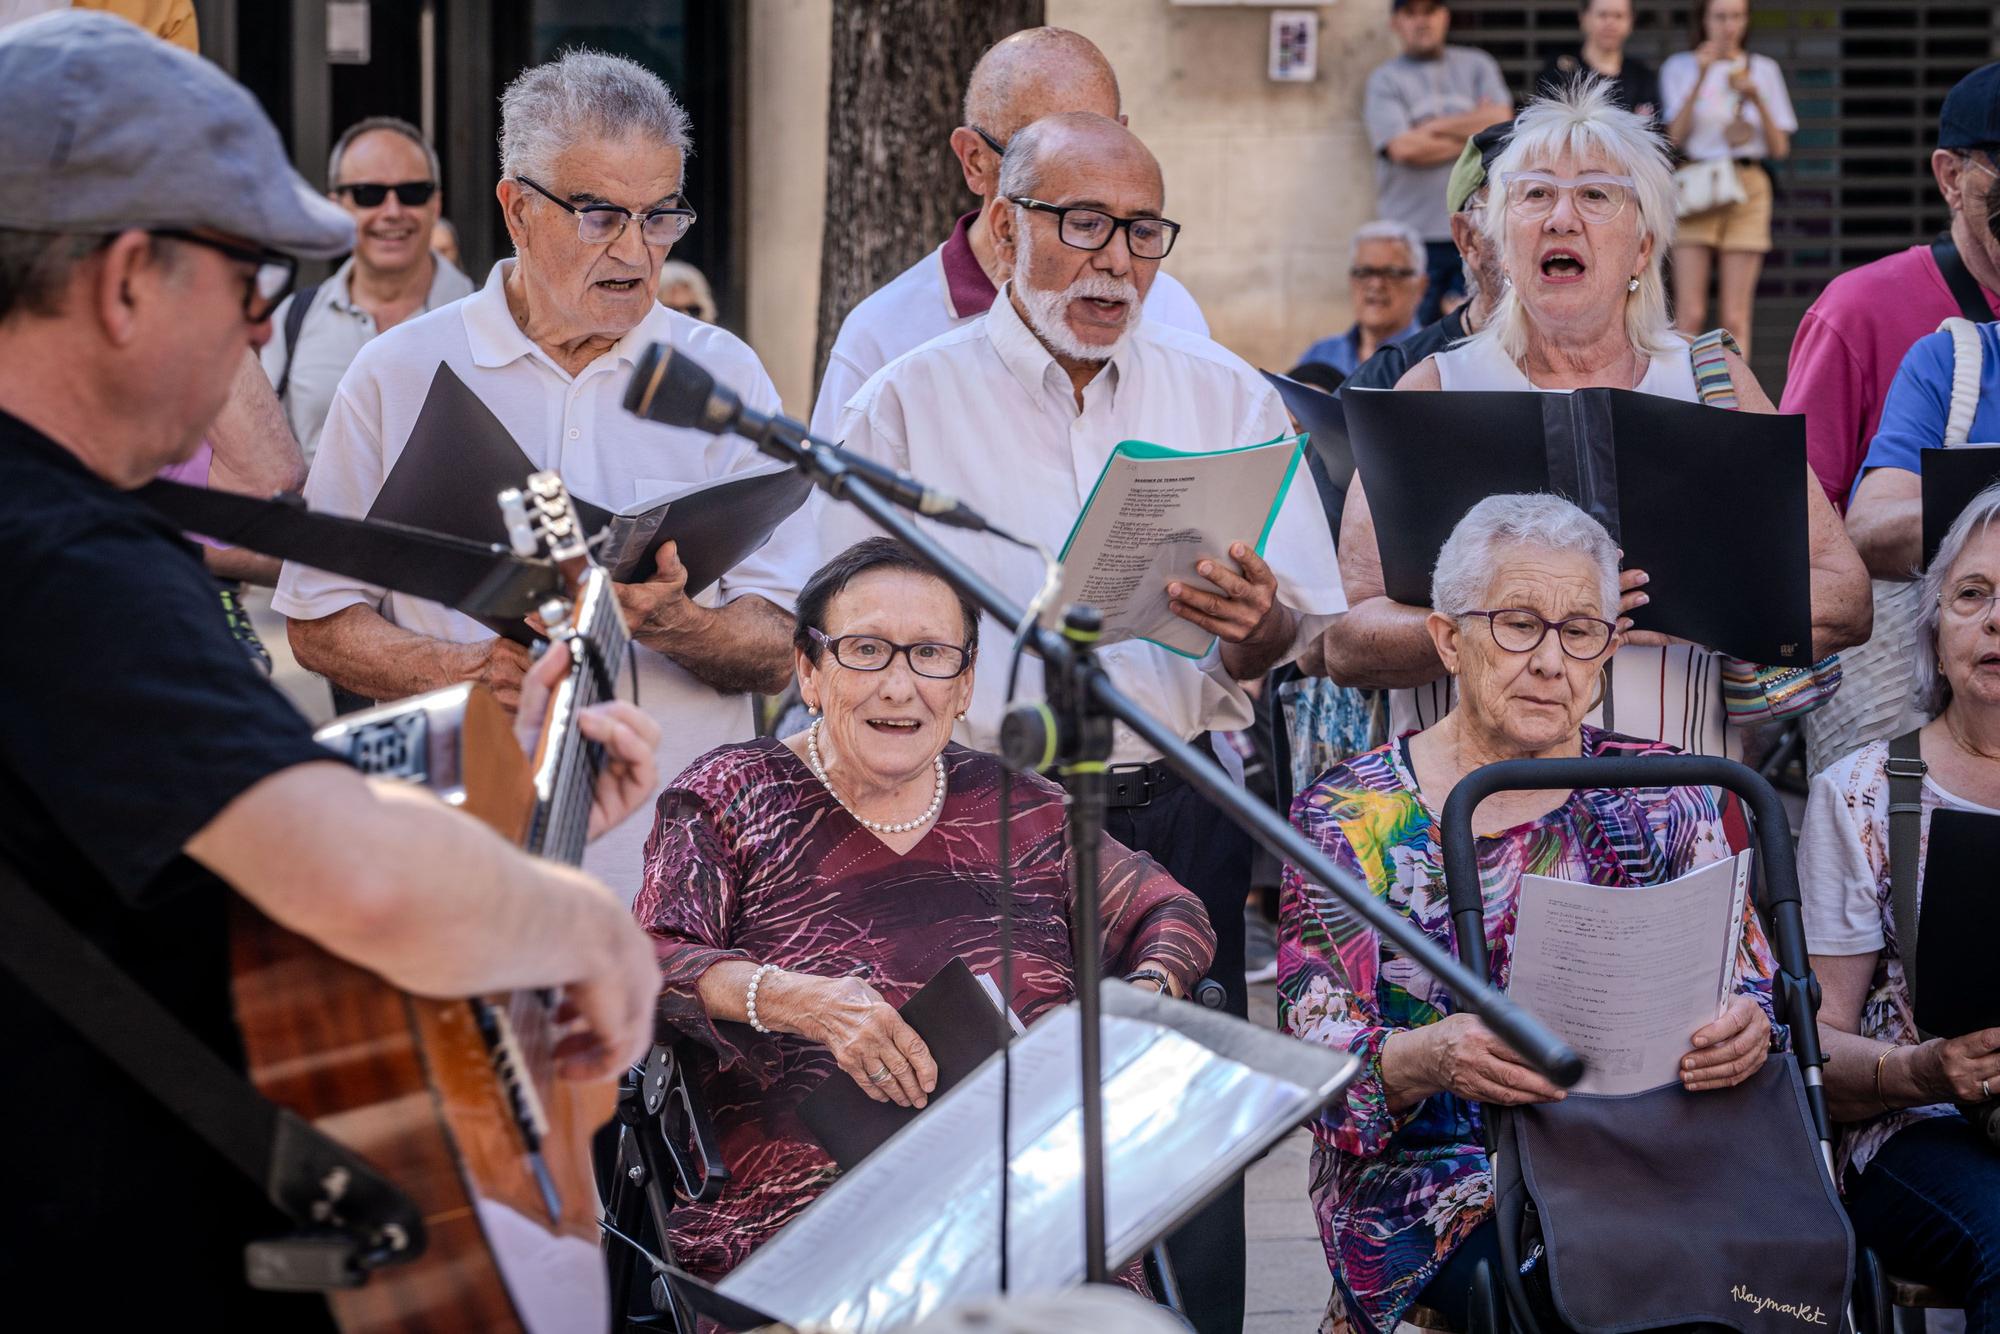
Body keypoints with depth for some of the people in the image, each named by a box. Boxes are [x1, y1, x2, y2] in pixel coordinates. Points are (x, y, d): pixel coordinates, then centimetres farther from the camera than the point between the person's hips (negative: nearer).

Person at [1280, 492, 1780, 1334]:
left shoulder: (1661, 797, 10)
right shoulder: (1352, 815, 2)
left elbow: (1748, 985, 3)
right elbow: (1316, 1062, -6)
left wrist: (1747, 1028, -23)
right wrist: (1433, 1058, -29)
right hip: (1440, 1192, -3)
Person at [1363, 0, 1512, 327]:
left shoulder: (1477, 66, 13)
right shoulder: (1384, 80, 5)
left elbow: (1501, 123, -2)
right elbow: (1404, 148, -10)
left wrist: (1432, 127, -6)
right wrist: (1474, 133, -2)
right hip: (1414, 235, -2)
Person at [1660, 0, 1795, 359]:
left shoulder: (1763, 69, 10)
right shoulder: (1680, 67, 6)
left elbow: (1780, 148, 6)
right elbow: (1675, 135, -7)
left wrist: (1756, 98, -8)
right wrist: (1700, 77, -13)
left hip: (1747, 190, 1)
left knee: (1735, 317, -1)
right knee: (1690, 314, -7)